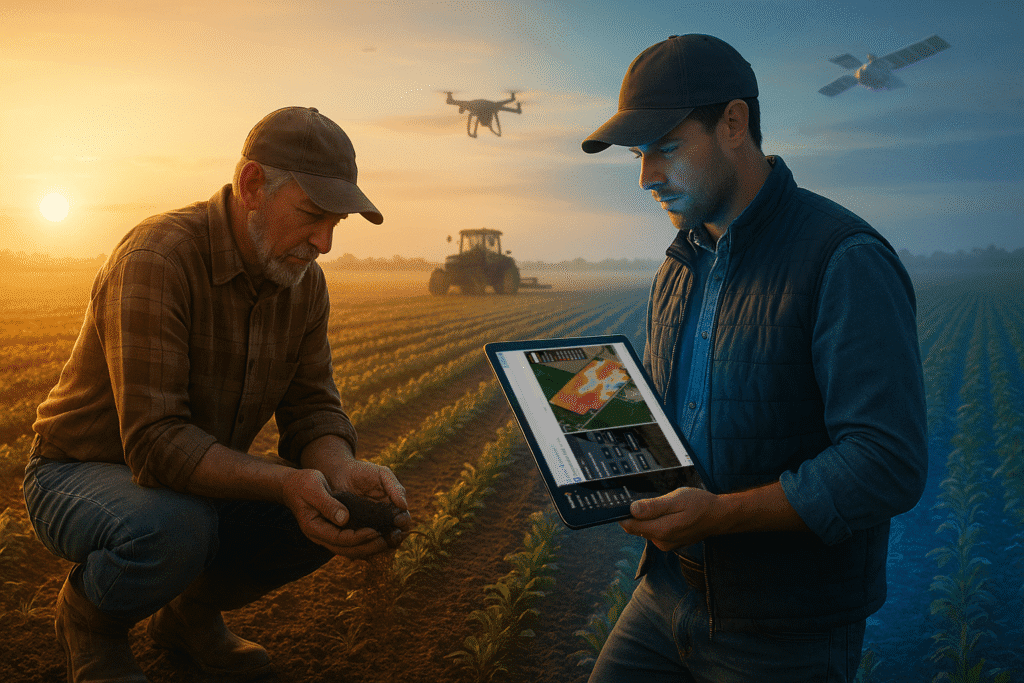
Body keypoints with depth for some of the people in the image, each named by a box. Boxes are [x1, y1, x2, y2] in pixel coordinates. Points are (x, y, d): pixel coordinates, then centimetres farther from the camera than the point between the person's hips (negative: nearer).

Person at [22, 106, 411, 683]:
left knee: (335, 514, -13)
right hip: (79, 475, -6)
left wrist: (343, 471, -28)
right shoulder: (158, 256, -29)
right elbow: (155, 441, -34)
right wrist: (285, 482, -44)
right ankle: (88, 613, 0)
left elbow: (313, 408, -6)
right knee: (174, 528, -37)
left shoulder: (306, 282, -5)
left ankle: (193, 611, 13)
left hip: (203, 479, 6)